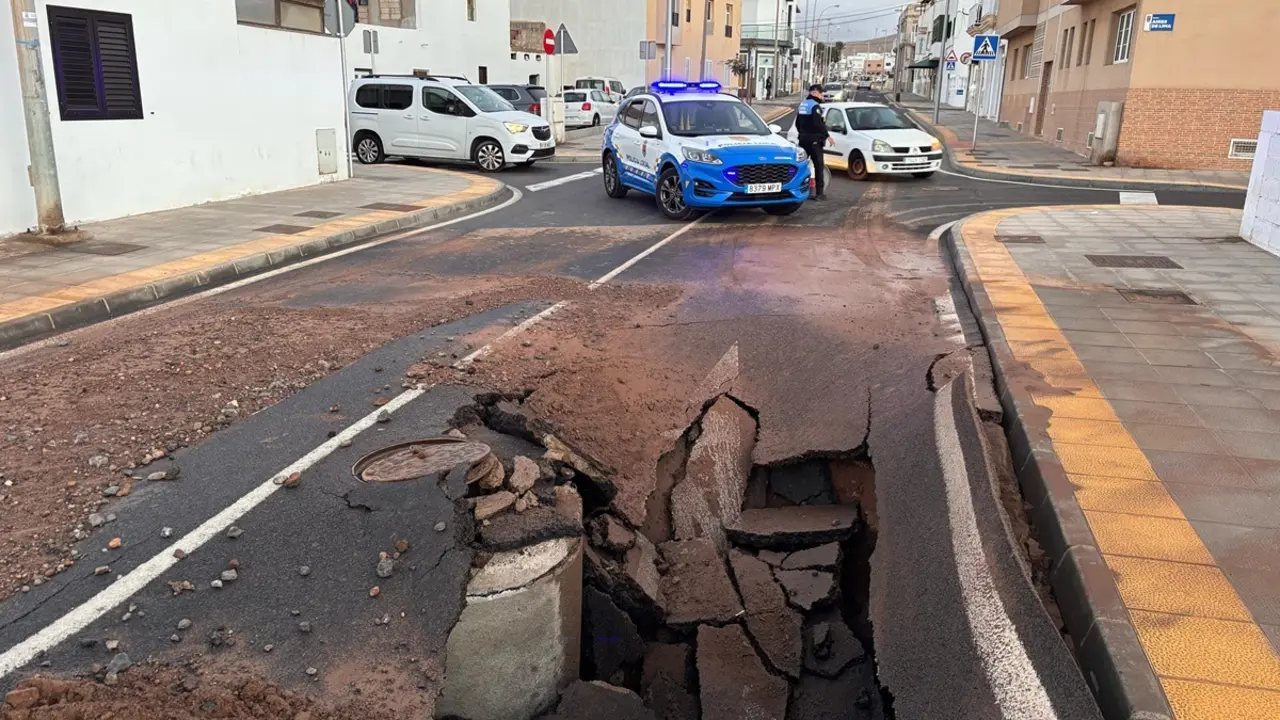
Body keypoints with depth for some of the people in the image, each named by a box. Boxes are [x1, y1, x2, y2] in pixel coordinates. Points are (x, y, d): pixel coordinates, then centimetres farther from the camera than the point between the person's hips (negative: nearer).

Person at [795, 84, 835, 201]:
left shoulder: (802, 104, 14)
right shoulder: (815, 105, -14)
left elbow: (797, 122, 21)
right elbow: (818, 124, -23)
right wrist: (827, 136, -18)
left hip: (803, 138, 9)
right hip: (814, 139, -9)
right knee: (819, 165, -5)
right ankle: (819, 193, -7)